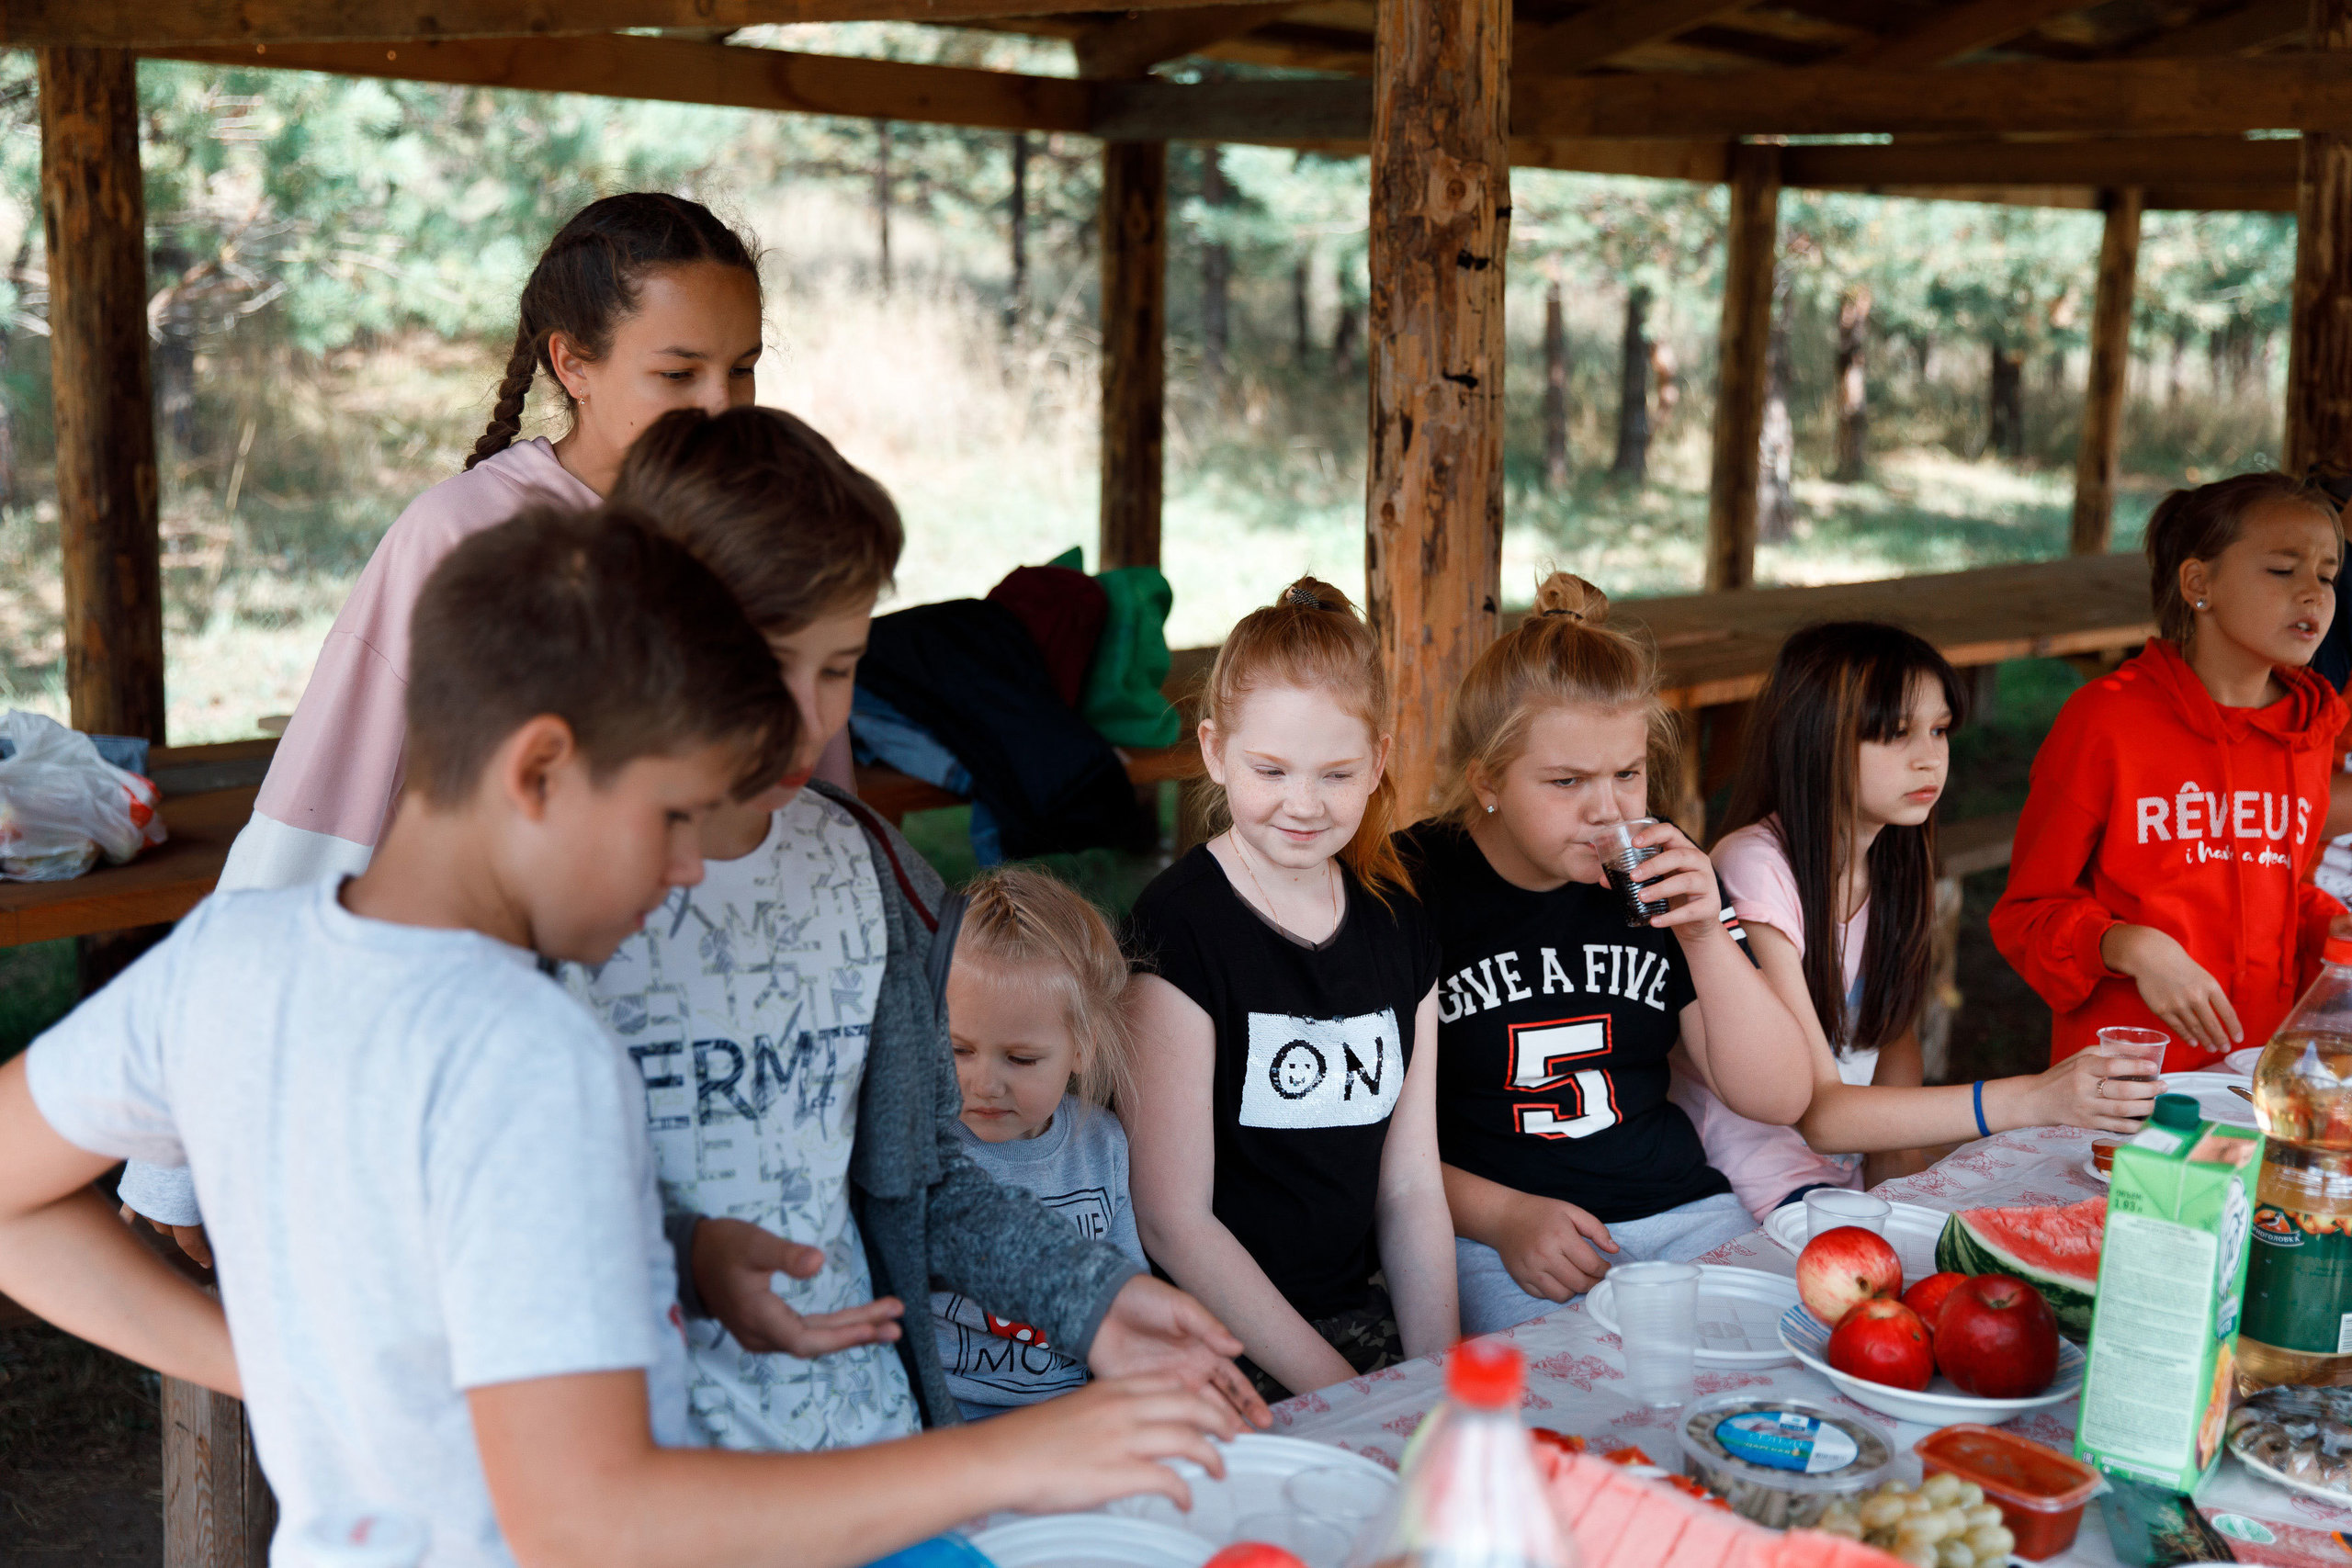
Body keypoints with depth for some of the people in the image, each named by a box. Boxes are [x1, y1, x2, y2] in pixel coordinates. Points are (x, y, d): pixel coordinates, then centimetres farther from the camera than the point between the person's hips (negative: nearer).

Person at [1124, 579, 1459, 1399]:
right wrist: (1333, 1387, -14)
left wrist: (1442, 1372, -3)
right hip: (1216, 1346, -5)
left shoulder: (1400, 929, 8)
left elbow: (1411, 1186, 10)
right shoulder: (1178, 929, -11)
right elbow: (1173, 1222, -12)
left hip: (1359, 1313, 6)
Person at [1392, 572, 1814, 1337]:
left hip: (1681, 1214, 5)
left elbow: (1779, 1099, 5)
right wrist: (1502, 1215, -16)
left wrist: (1706, 935, -8)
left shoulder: (1659, 881, 7)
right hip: (1489, 1241, -4)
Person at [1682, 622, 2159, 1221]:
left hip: (1845, 1179, 7)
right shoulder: (1755, 870, -21)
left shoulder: (1894, 856, 4)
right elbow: (1818, 1113, -26)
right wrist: (2029, 1100, -34)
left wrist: (1904, 1176, -3)